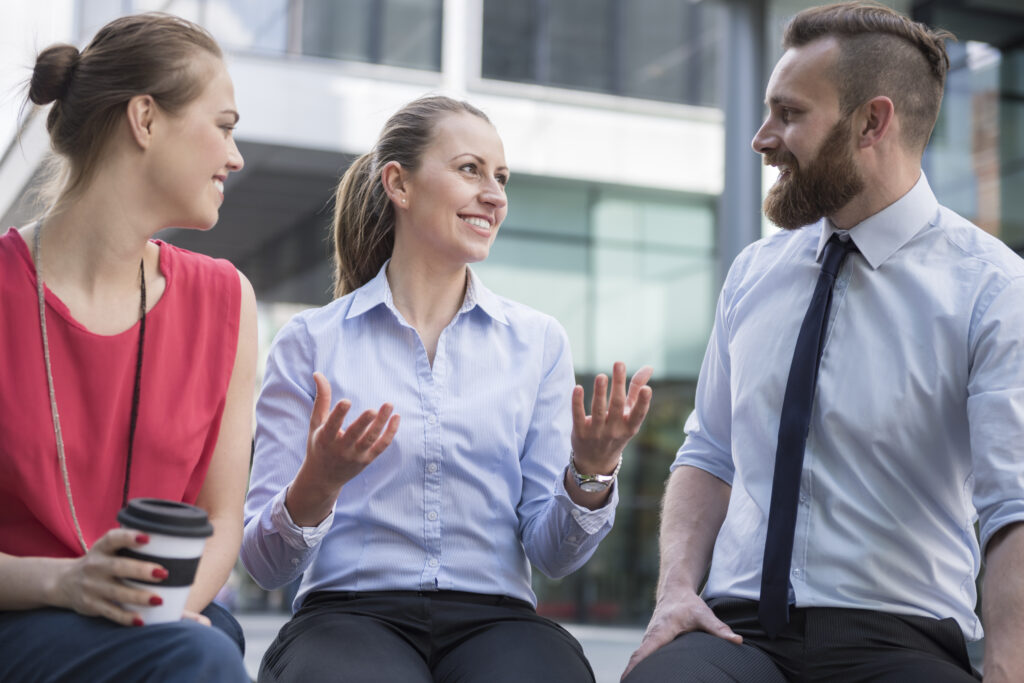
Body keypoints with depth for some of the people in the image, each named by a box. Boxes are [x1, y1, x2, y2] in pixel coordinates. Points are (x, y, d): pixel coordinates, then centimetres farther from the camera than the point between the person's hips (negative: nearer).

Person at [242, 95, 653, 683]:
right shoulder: (311, 341, 6)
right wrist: (318, 486, -18)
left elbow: (553, 553, 7)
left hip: (494, 618, 2)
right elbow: (266, 565, 2)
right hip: (351, 612, -2)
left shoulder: (538, 342, 12)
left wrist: (591, 475, -13)